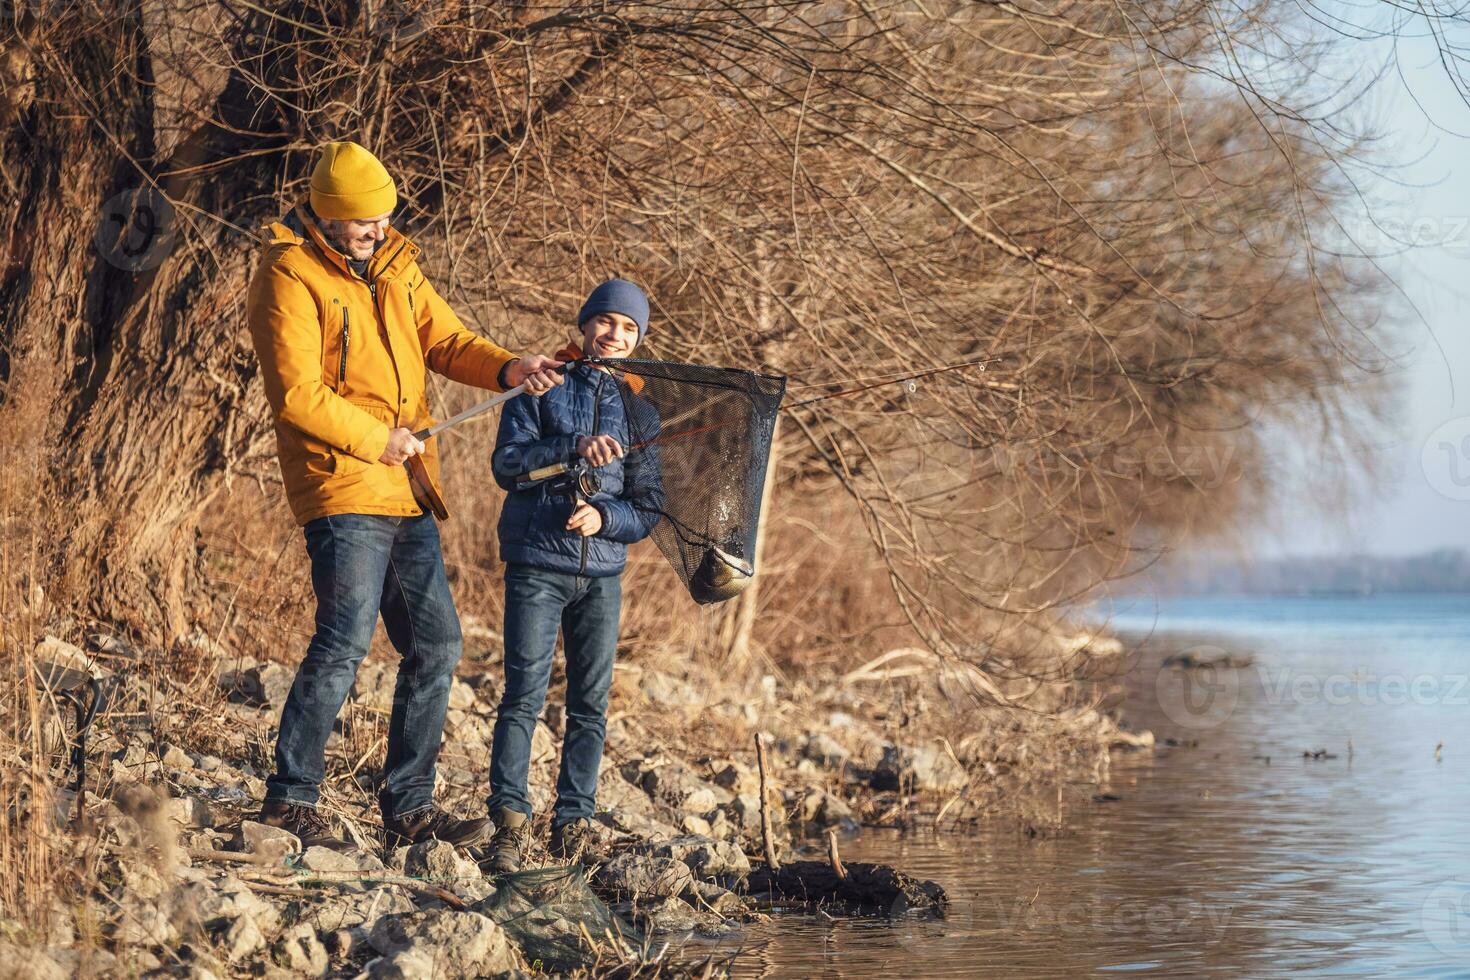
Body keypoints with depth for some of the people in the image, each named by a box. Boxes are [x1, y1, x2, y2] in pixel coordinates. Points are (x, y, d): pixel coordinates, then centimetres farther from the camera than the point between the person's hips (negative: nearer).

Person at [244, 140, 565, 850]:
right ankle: (290, 798, -3)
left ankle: (408, 807, 15)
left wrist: (507, 369, -7)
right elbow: (296, 394, -16)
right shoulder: (291, 278, -9)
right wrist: (378, 439, -11)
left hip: (406, 496, 8)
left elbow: (446, 341, 11)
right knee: (345, 640, -15)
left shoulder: (394, 267, 15)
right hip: (342, 490, -8)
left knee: (435, 645, 7)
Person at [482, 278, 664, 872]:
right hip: (536, 565, -3)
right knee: (524, 693, -9)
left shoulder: (638, 413, 13)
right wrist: (574, 448, -21)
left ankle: (573, 822, 10)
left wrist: (604, 516, -11)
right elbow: (507, 462, -8)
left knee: (591, 704, 3)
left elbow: (648, 510, 9)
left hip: (602, 574, 3)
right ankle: (510, 820, -8)